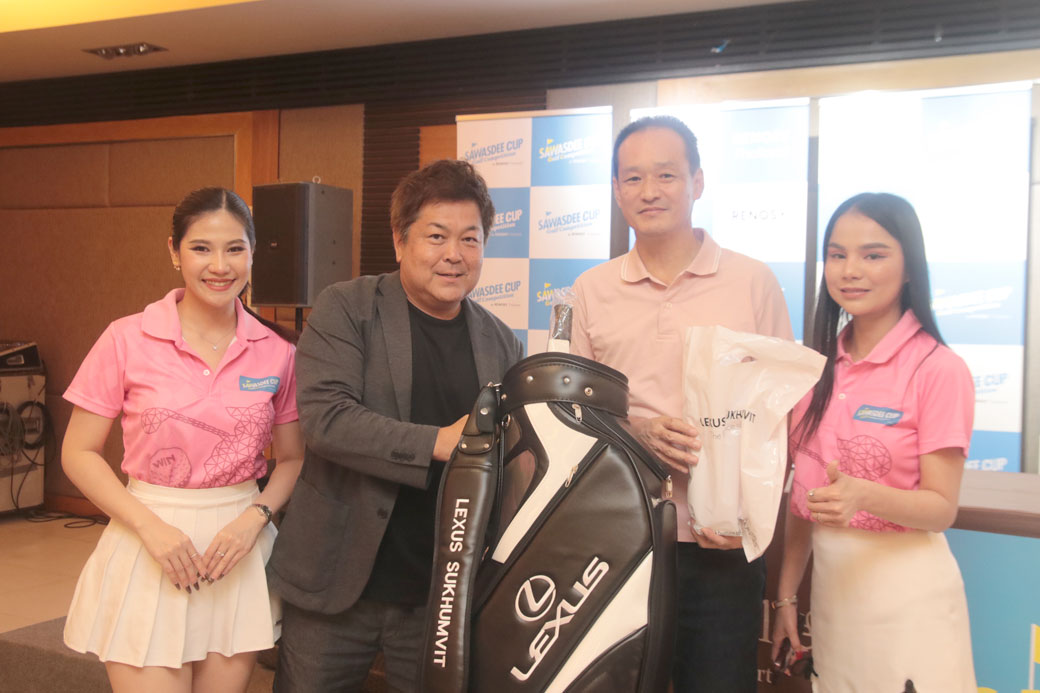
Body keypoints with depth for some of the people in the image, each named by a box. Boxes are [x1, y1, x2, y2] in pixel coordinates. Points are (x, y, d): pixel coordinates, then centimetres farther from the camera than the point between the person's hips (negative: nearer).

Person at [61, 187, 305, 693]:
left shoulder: (276, 351, 0)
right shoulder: (128, 340, -6)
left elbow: (292, 458, 9)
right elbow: (79, 452, -2)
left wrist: (255, 517, -9)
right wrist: (150, 527, -14)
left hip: (239, 552, 2)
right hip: (152, 544, -2)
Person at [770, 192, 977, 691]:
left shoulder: (938, 369, -13)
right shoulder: (820, 365, 4)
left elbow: (941, 509, -13)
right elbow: (804, 490, 8)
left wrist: (863, 495, -32)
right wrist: (787, 593, 9)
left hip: (905, 589, -5)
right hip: (830, 582, 5)